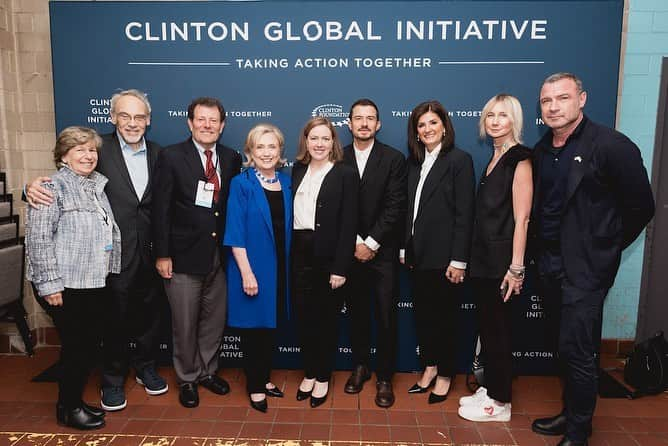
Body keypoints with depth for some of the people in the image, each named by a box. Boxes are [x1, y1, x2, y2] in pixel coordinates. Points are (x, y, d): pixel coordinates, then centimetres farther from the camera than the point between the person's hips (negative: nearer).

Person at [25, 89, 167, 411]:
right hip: (115, 252, -3)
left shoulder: (158, 154, 3)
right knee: (115, 318, 11)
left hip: (150, 252, 3)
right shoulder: (100, 150, -7)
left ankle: (145, 367, 39)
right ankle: (113, 380, 32)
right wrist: (34, 187, -30)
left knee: (150, 313, 16)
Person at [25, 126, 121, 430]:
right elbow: (39, 239, -15)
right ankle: (68, 409, 20)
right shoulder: (52, 188, -9)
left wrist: (107, 273, 17)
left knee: (89, 344, 13)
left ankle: (75, 401, 31)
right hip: (65, 286, -7)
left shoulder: (97, 187, 13)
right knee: (77, 346, 1)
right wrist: (49, 284, -18)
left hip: (93, 283, 7)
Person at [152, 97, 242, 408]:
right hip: (184, 256, -3)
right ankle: (187, 379, 31)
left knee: (215, 320, 16)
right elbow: (161, 209, -7)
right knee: (185, 324, 9)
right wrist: (162, 254, -10)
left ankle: (207, 371, 37)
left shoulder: (232, 159, 5)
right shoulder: (171, 157, -6)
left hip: (219, 256, 4)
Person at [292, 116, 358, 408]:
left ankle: (323, 378, 27)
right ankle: (309, 373, 30)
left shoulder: (346, 174, -6)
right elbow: (290, 214, 7)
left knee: (326, 319, 9)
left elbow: (348, 224, -10)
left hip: (328, 257, -4)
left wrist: (340, 268, -14)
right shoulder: (297, 171, 9)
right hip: (300, 254, 4)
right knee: (303, 316, 11)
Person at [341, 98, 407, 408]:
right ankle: (360, 367, 31)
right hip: (350, 251, 2)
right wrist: (355, 242, -8)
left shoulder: (394, 159, -2)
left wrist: (371, 243, -12)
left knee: (386, 318, 3)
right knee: (356, 313, 13)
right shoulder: (338, 159, 4)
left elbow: (395, 207, -8)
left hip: (382, 252, -2)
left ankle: (384, 378, 18)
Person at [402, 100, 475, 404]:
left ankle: (445, 375, 25)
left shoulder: (459, 160, -8)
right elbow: (409, 209, 11)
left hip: (442, 255, -6)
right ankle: (429, 368, 31)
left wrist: (459, 261, -15)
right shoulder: (414, 162, 11)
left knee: (444, 315, 7)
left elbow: (464, 214, -13)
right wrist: (405, 248, 7)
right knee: (422, 313, 14)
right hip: (417, 254, 6)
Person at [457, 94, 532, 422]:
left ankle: (499, 402, 19)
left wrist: (516, 268, -18)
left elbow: (521, 219, -16)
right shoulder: (493, 159, 13)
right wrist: (474, 257, 12)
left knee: (498, 329, 3)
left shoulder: (519, 159, -11)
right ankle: (489, 389, 30)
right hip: (483, 257, 8)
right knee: (487, 326, 15)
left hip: (502, 259, -8)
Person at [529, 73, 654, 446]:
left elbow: (641, 207, -8)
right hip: (551, 262, 6)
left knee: (577, 351, -2)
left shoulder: (612, 146, -12)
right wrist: (541, 245, 11)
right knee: (573, 348, 18)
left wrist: (605, 247, -1)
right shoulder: (542, 150, 7)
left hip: (585, 267, -6)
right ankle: (572, 414, 33)